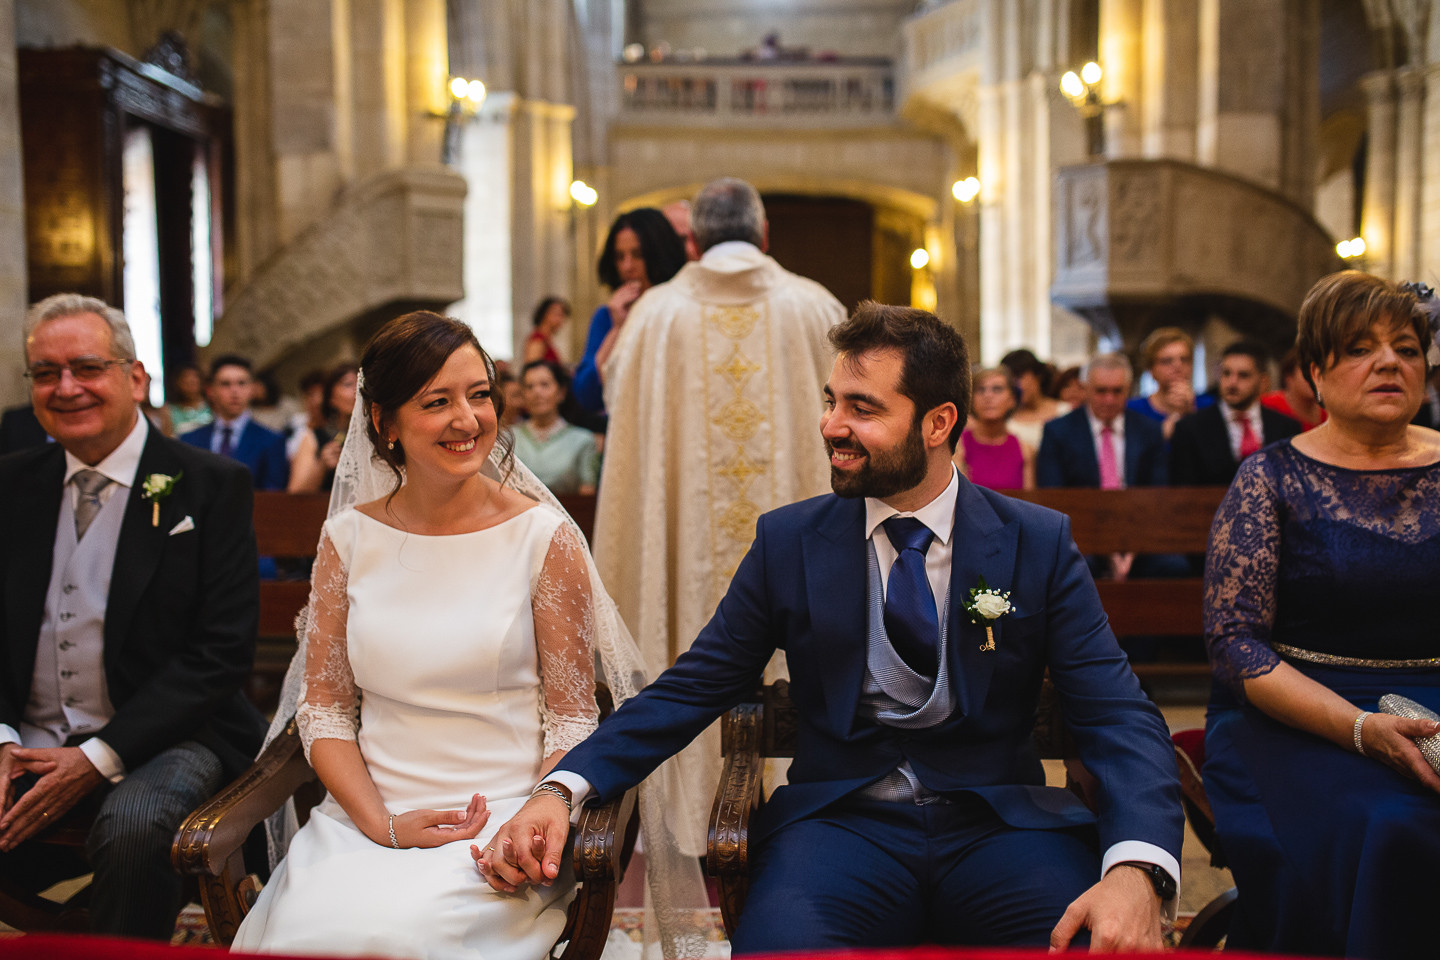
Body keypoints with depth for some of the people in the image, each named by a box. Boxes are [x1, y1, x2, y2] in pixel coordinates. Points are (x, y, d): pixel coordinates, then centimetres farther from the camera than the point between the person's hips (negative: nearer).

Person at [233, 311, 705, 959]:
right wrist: (382, 823, -8)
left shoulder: (544, 537, -2)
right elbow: (323, 708, 8)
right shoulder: (350, 538, 6)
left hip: (505, 812, -2)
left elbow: (571, 720, 0)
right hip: (369, 814, 3)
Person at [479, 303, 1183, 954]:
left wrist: (1137, 871, -24)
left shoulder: (1040, 544, 3)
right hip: (840, 822, 0)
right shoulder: (787, 541, 6)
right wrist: (563, 788, -12)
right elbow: (690, 690, 5)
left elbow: (1117, 714, -4)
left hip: (1001, 824, 1)